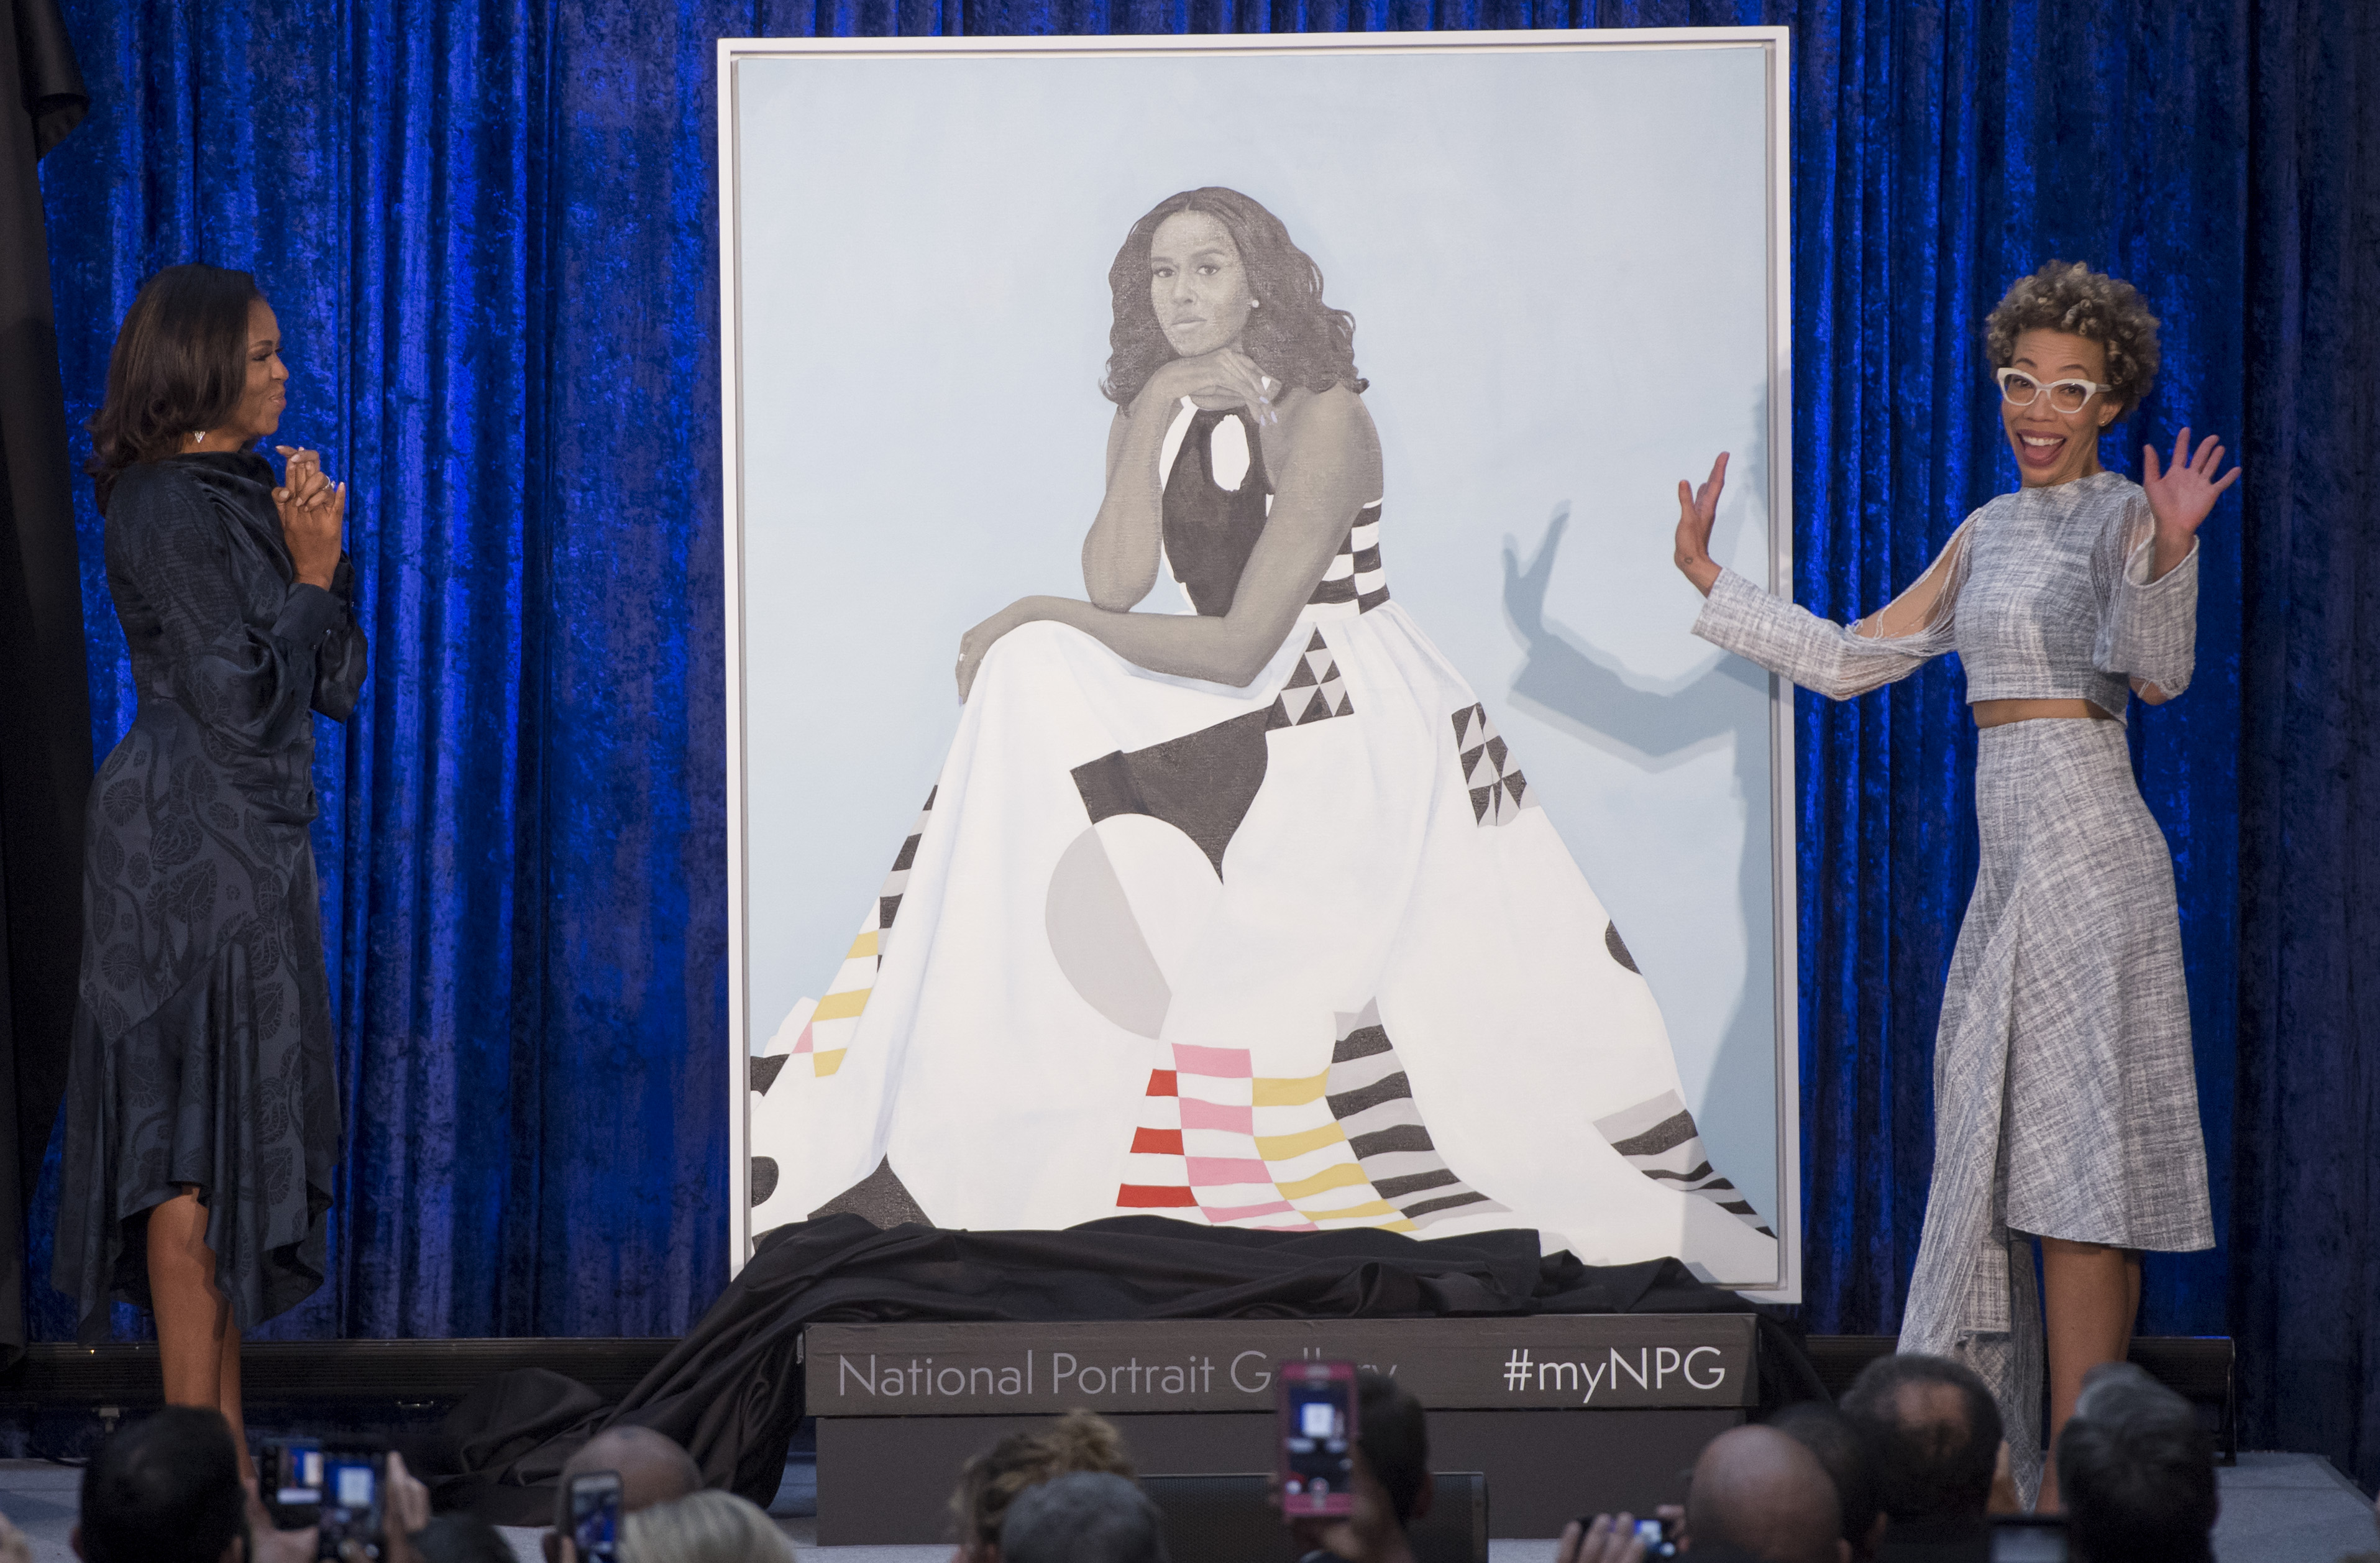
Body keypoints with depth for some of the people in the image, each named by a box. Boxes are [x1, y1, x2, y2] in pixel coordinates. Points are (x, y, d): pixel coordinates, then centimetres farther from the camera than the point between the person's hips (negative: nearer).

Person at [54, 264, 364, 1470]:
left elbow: (339, 684, 15)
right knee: (197, 1152, -7)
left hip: (250, 847, 10)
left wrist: (323, 564, 0)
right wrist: (309, 578, -9)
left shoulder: (244, 498, 15)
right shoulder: (169, 511, -14)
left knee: (229, 1149, 10)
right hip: (192, 842, -10)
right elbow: (241, 703, -18)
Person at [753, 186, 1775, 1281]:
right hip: (1236, 713, 7)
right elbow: (1116, 587, -8)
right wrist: (1152, 420, -14)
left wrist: (1039, 618, -13)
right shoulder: (1156, 414, 7)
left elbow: (1239, 647, -18)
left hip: (1353, 728, -7)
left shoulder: (1320, 418, -14)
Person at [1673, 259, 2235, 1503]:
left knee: (2077, 1169, -10)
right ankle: (2012, 1461, 16)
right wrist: (1707, 578, 20)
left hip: (2088, 861, -8)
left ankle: (2070, 1489, -10)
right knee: (2008, 1156, 10)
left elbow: (2157, 671, -23)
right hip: (2013, 864, 8)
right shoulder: (1992, 532, 17)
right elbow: (1848, 660, 22)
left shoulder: (2130, 517, -5)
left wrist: (2168, 557, -41)